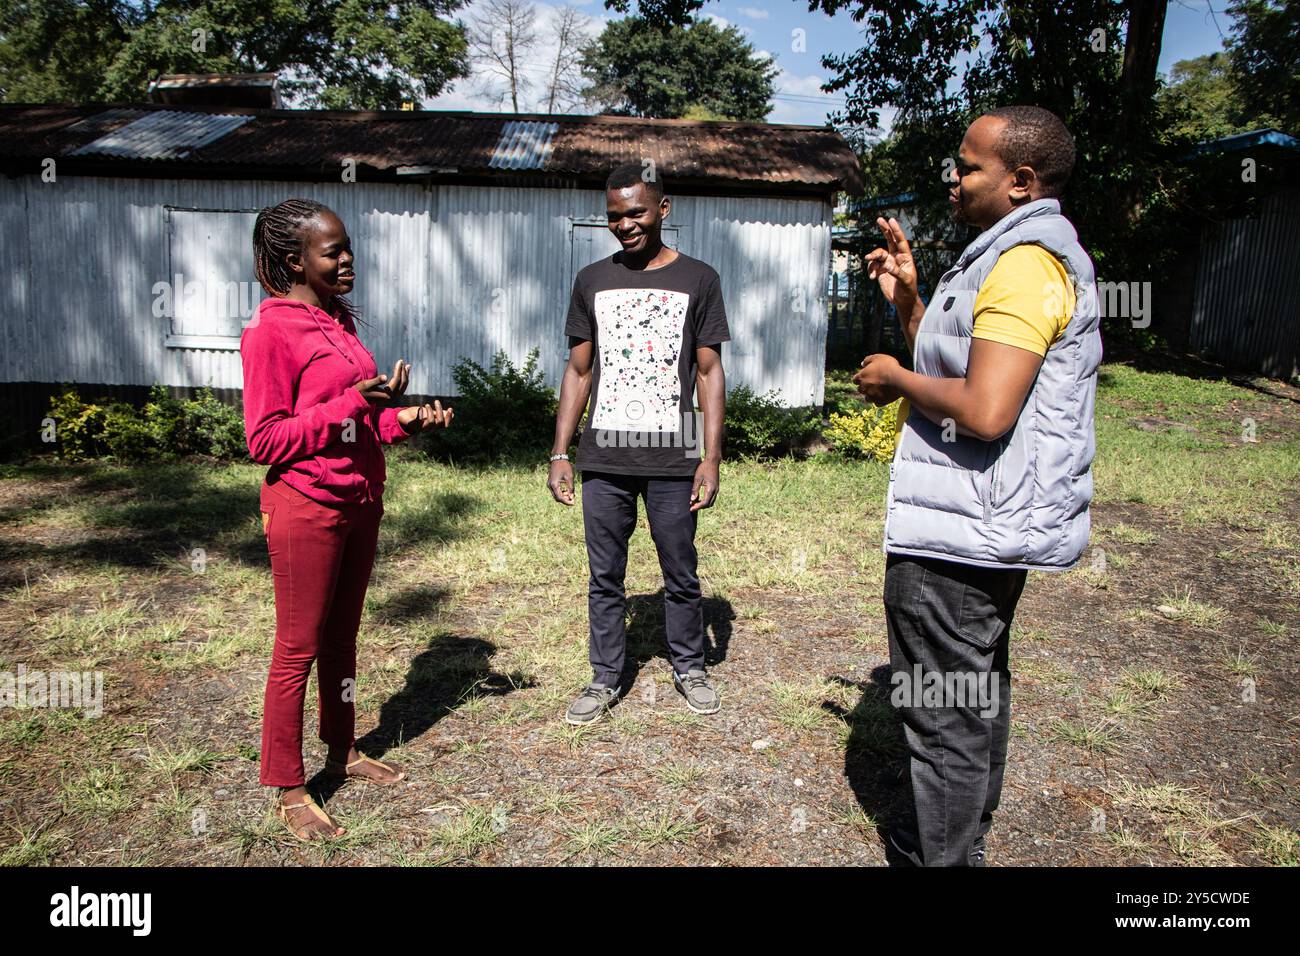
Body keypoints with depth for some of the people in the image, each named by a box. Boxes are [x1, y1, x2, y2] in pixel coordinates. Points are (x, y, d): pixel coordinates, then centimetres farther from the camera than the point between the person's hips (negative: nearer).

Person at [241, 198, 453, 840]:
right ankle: (289, 792, 17)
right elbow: (264, 441, -16)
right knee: (298, 648, 3)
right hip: (307, 506, -8)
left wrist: (403, 419, 0)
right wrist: (353, 403, -22)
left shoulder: (339, 318, 12)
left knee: (342, 635, 18)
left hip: (360, 499, 8)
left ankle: (342, 752, 34)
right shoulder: (271, 330, -14)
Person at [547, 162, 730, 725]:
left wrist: (711, 457, -6)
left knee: (682, 576, 8)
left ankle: (688, 668, 28)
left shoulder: (697, 280, 4)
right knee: (605, 578, 9)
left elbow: (709, 372, 2)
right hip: (604, 457, 2)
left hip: (672, 457, -2)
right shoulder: (592, 281, 11)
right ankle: (606, 678, 23)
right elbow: (579, 371, 11)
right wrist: (559, 454, 5)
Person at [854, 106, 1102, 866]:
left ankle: (947, 856, 15)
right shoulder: (1030, 255, 16)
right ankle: (965, 839, 40)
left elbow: (984, 411, -29)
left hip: (958, 536, -12)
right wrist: (908, 298, 11)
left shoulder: (1024, 264, -19)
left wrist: (896, 380, -13)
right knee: (978, 690, 22)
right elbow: (960, 369, 18)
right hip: (995, 522, 12)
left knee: (944, 713, 0)